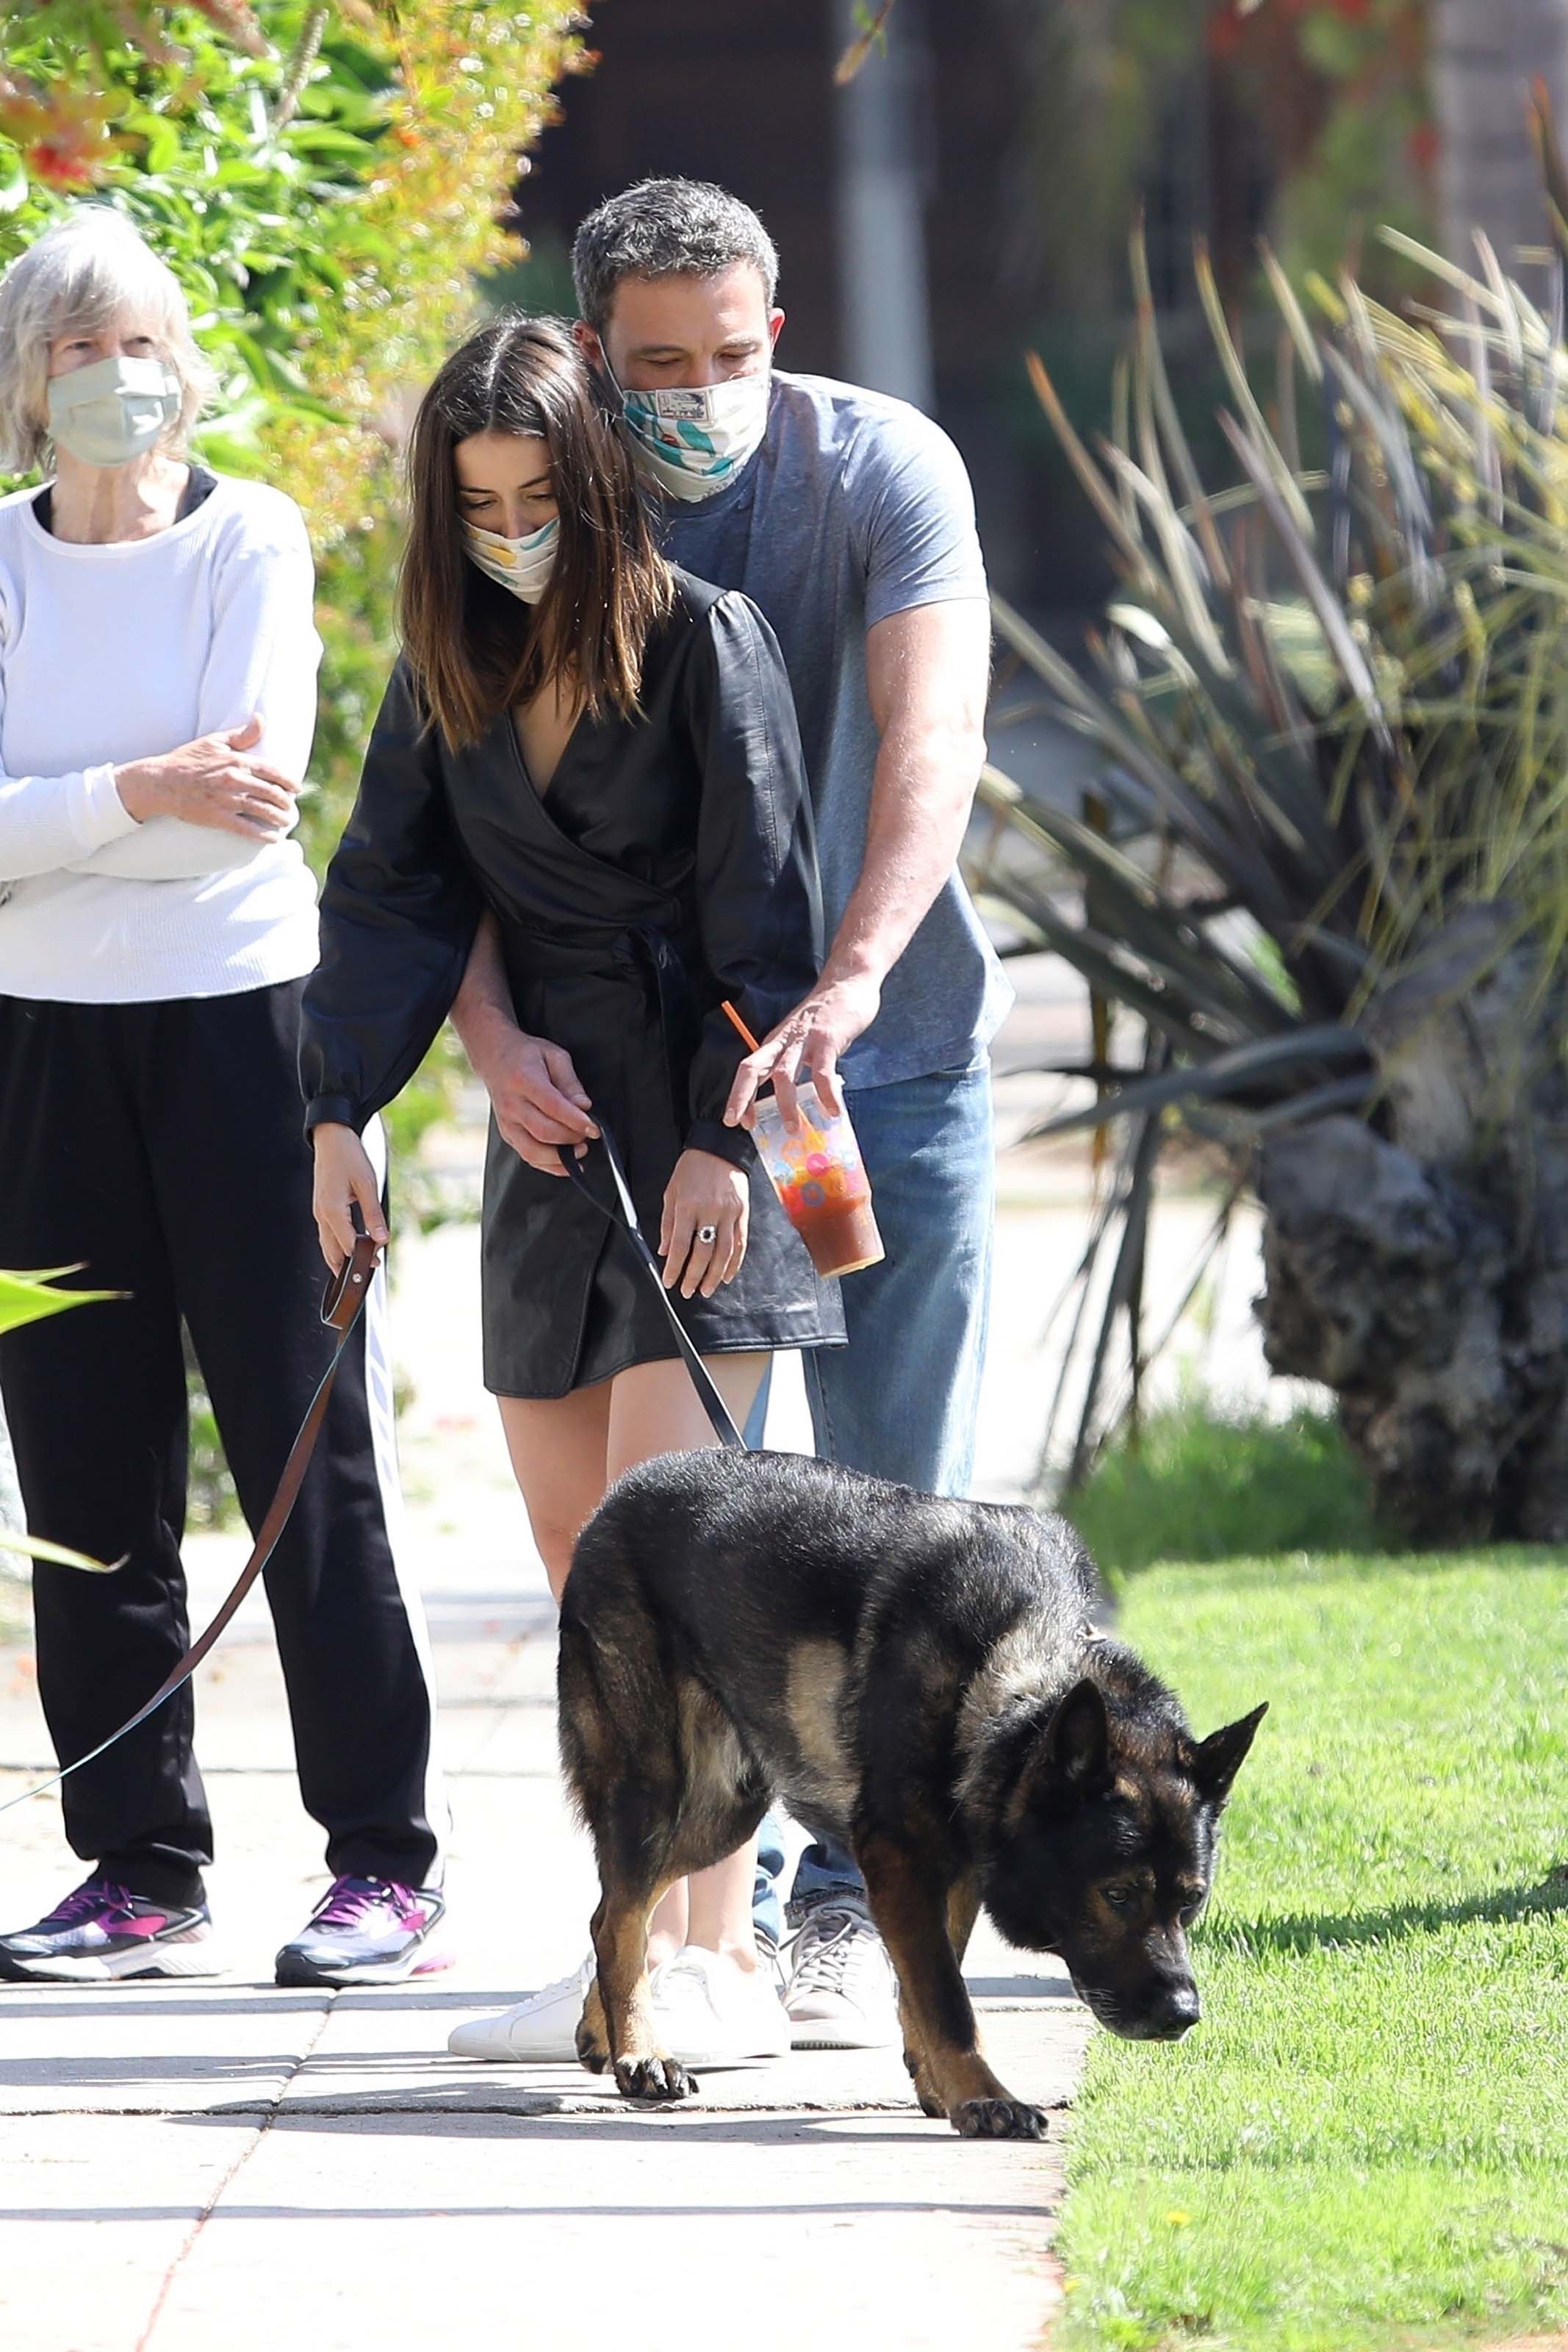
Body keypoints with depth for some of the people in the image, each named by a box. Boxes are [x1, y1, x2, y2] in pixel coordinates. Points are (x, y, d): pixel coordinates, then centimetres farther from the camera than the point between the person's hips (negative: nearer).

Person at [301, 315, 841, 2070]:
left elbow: (760, 907, -9)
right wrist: (342, 1108, -1)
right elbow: (393, 892, 9)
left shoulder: (703, 644, -6)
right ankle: (648, 1947, 6)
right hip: (549, 1139, 6)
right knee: (579, 1575, 3)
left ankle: (709, 1957, -15)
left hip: (700, 1129, -6)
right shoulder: (449, 673, 11)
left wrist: (721, 1134, -15)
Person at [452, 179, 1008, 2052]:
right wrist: (486, 1019, -33)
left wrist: (854, 979, -43)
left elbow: (932, 738, -27)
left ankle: (855, 1901, 3)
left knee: (897, 1489, -3)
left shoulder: (881, 470, -14)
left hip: (888, 1049, -2)